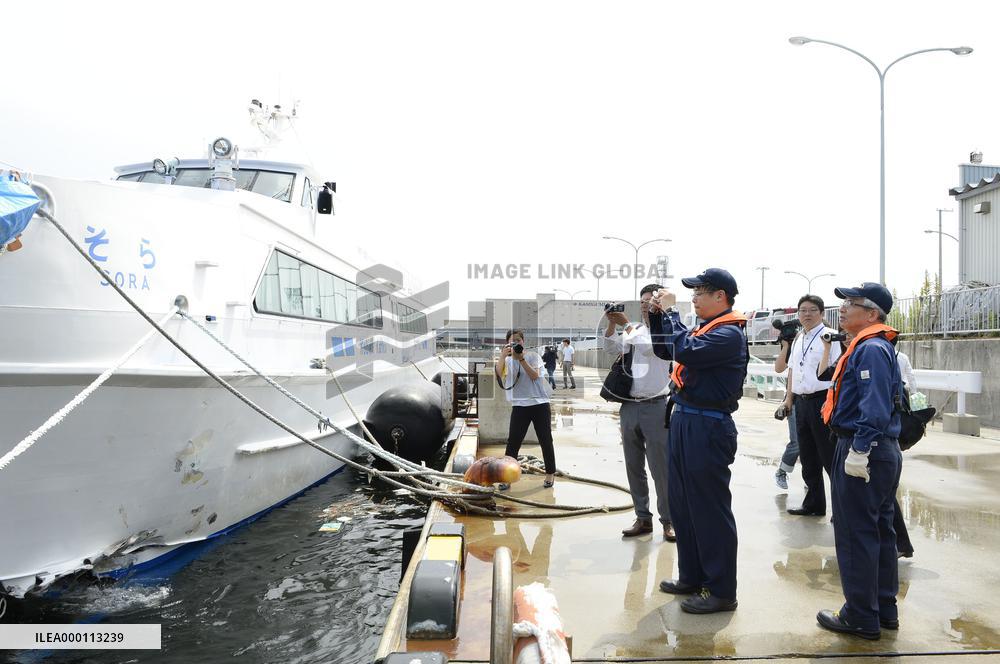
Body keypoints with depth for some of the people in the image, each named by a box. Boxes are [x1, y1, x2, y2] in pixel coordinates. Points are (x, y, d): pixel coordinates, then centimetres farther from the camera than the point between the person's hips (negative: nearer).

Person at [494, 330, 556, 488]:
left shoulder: (532, 356, 2)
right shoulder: (506, 360, 7)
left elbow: (535, 376, -12)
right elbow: (499, 374, -12)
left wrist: (521, 359, -19)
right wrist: (502, 356, -25)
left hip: (540, 404, -1)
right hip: (519, 406, 1)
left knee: (545, 441, 7)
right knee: (512, 442, -4)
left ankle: (550, 474, 21)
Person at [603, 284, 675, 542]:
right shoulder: (633, 330, 13)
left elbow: (649, 347, -20)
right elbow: (613, 349, 4)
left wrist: (626, 324, -13)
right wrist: (611, 324, -8)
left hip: (654, 407, -5)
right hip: (628, 406, 5)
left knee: (660, 468, 0)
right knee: (634, 468, 10)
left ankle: (668, 520, 13)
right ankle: (643, 518, 21)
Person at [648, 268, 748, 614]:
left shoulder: (729, 333, -15)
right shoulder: (704, 328, 14)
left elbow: (685, 351, -28)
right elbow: (665, 350, 23)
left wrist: (670, 311, -15)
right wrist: (657, 314, 11)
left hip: (708, 429, -10)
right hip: (685, 421, 10)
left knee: (709, 510, 0)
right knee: (682, 504, 17)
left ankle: (722, 590, 13)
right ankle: (692, 576, 32)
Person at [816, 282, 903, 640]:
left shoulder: (870, 349, -17)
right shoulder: (876, 346, 15)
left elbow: (874, 407, -26)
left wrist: (859, 451, -26)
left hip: (862, 454, -11)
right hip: (884, 452, 11)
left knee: (856, 535, -1)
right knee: (879, 531, 17)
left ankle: (861, 617, 10)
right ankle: (885, 609, 28)